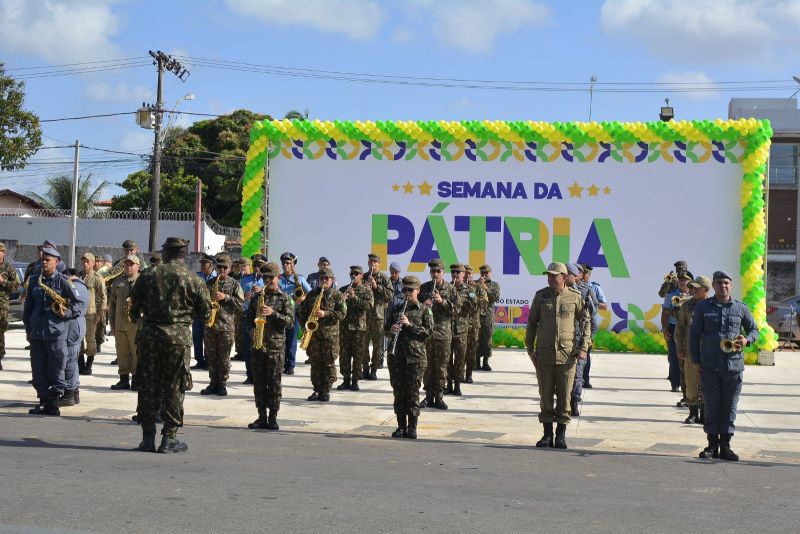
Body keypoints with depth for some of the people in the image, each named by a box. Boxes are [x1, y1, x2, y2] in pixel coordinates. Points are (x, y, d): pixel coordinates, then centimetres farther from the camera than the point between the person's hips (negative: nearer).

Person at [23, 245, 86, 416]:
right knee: (38, 369, 7)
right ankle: (43, 401, 15)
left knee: (56, 369, -1)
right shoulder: (34, 280, 11)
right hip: (36, 331, 5)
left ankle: (54, 403, 5)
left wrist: (67, 314, -12)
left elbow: (79, 302, 1)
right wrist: (28, 328, 13)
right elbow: (28, 305, 16)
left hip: (56, 331, -4)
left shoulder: (62, 281, -2)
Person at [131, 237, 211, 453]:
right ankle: (169, 438, 6)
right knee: (174, 387, 5)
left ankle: (148, 437, 13)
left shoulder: (148, 275, 3)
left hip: (149, 335, 2)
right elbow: (205, 314, 3)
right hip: (178, 336, -2)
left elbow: (134, 306, 7)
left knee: (148, 386, 10)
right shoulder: (193, 280, -2)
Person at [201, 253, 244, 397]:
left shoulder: (234, 284, 4)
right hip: (209, 324, 3)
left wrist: (225, 297, -14)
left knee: (224, 357, -1)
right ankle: (213, 383, 14)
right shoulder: (209, 283, 13)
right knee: (211, 356, 6)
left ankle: (222, 384, 6)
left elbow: (240, 303, -4)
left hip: (226, 326, -3)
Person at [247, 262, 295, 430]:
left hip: (276, 345, -4)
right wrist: (252, 329, 0)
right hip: (257, 345, 4)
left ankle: (273, 417, 2)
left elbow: (290, 321, -6)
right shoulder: (256, 297, 14)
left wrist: (273, 313, -17)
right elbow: (248, 318, 20)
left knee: (274, 383, -3)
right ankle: (262, 416, 10)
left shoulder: (284, 298, 3)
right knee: (258, 382, 5)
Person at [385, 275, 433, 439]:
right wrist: (391, 331, -11)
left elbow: (428, 332, -5)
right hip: (396, 356, 3)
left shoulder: (424, 310, 4)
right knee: (398, 392, 5)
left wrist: (410, 324, -16)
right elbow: (386, 330, 12)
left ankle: (412, 427, 3)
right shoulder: (395, 309, 13)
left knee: (413, 393, -3)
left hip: (415, 356, -3)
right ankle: (401, 426, 12)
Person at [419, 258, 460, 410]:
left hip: (443, 333, -1)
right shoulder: (423, 288, 8)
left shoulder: (450, 289, 4)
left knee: (441, 366, 1)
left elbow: (457, 309, -2)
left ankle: (439, 397, 8)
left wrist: (443, 301, -15)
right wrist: (422, 305, -10)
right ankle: (429, 396, 13)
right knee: (427, 365, 5)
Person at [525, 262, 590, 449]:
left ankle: (561, 435, 12)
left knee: (564, 395, 3)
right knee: (545, 395, 5)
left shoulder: (575, 297, 1)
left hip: (567, 355, -1)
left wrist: (583, 348, -2)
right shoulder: (541, 296, 5)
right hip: (544, 354, 2)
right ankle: (547, 434, 13)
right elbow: (531, 322, 11)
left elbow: (586, 322, 6)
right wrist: (530, 348, 5)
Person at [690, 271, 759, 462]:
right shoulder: (702, 307, 5)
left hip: (734, 366, 1)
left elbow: (754, 329, 18)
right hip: (709, 366, -1)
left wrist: (747, 340, -5)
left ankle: (725, 445, 12)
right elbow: (694, 334, 8)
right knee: (711, 406, 3)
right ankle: (712, 445, 11)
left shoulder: (741, 308, 7)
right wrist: (695, 360, 2)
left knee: (729, 407, 4)